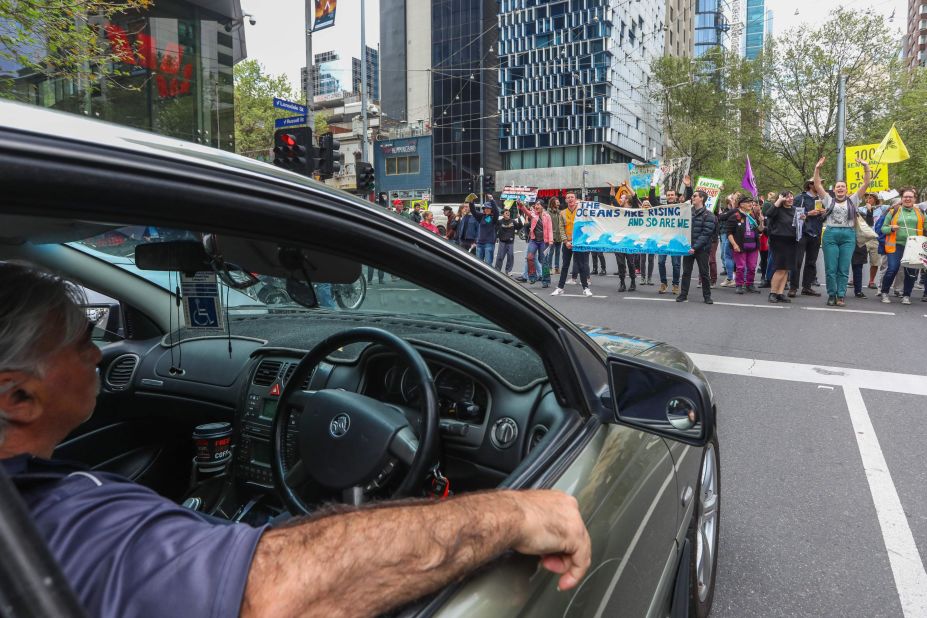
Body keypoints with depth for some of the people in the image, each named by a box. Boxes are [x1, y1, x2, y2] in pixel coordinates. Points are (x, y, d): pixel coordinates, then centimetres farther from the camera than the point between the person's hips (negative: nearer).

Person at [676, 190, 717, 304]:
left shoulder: (708, 215, -6)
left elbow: (706, 234, -13)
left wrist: (695, 247, -21)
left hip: (702, 249, -4)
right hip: (688, 247, 5)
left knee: (704, 273, 2)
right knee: (686, 272, 6)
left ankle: (707, 296, 11)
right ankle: (683, 294, 13)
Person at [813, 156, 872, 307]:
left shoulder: (853, 200, 13)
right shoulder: (829, 200, 12)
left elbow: (866, 184, 7)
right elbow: (817, 185, 6)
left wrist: (866, 167, -3)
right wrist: (817, 168, -4)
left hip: (848, 235, 1)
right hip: (831, 234, 0)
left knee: (844, 269, 1)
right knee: (831, 269, -1)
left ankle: (841, 296, 5)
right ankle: (831, 295, 9)